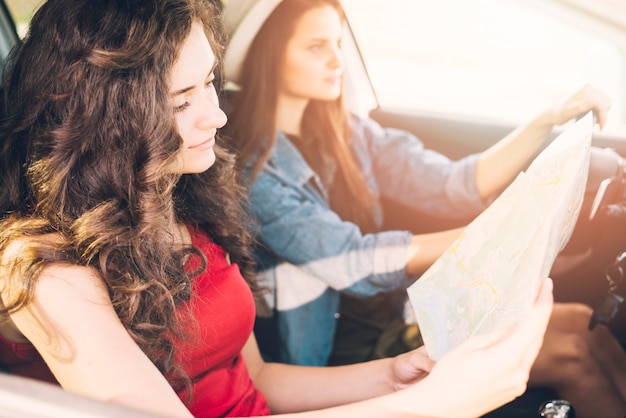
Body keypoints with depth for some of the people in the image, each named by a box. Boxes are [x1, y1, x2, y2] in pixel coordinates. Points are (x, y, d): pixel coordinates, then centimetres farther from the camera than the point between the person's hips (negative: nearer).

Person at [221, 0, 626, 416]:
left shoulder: (343, 132, 7)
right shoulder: (244, 167, -15)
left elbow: (450, 186, 1)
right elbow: (351, 261, -20)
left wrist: (550, 120, -11)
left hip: (392, 314, 7)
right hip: (332, 350, -7)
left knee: (580, 325, -12)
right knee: (570, 353, -18)